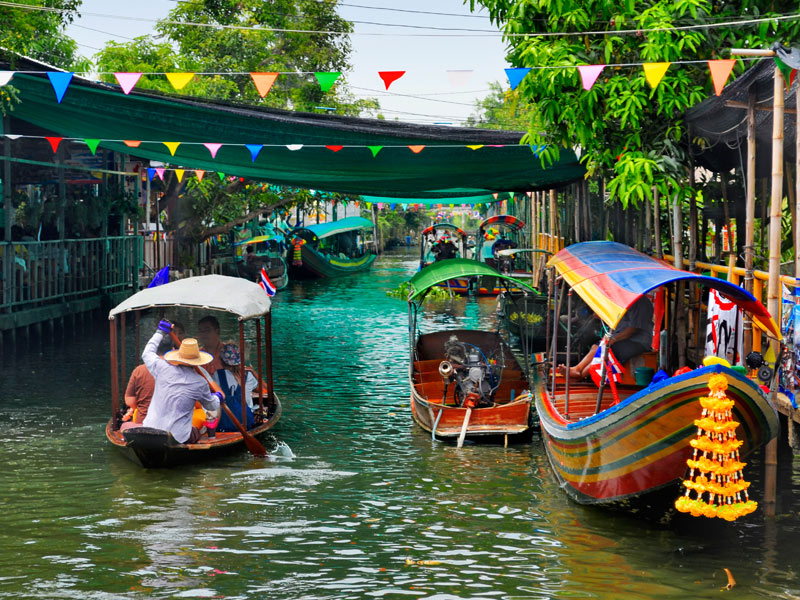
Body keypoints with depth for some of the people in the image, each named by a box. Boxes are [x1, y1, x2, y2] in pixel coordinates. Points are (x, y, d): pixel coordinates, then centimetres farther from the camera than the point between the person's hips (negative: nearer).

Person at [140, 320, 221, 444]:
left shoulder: (163, 368, -6)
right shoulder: (200, 383, -7)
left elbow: (147, 354, 17)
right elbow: (211, 407, 13)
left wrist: (160, 332, 30)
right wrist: (217, 398, 37)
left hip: (150, 431, 0)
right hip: (178, 437, 0)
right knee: (196, 432, 32)